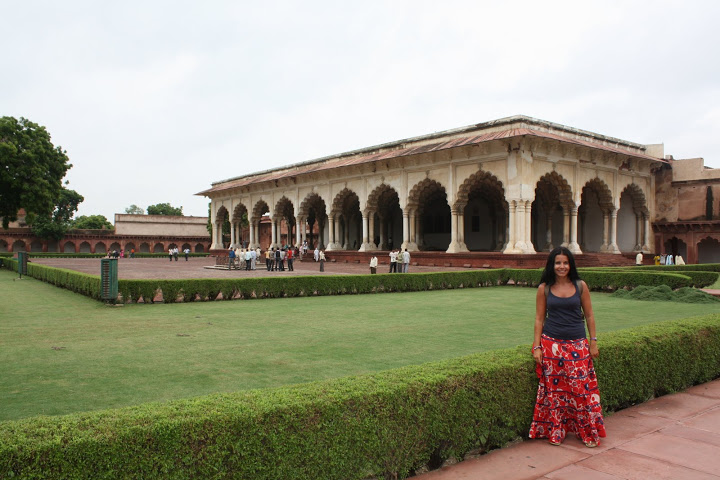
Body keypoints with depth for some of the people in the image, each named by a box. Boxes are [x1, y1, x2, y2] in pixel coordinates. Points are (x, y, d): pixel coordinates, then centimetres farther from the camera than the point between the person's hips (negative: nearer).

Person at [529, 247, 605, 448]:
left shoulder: (580, 286, 2)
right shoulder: (544, 288, 1)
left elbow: (589, 315, 7)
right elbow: (539, 318, 3)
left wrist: (593, 342, 3)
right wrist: (537, 346, -2)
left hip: (577, 344, 0)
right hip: (552, 344, 0)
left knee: (582, 388, -2)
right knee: (554, 388, 5)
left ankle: (589, 432, 15)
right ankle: (555, 432, 19)